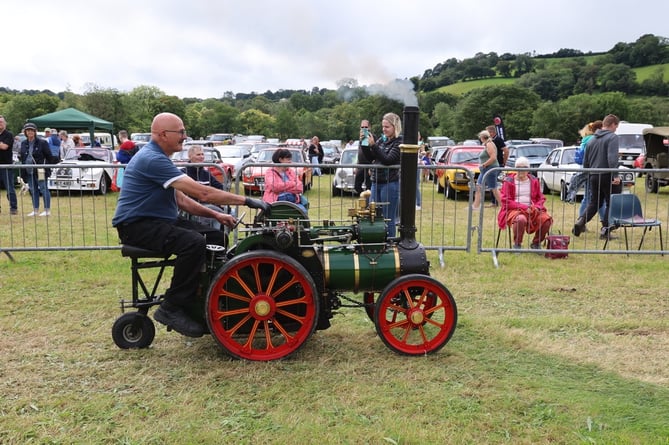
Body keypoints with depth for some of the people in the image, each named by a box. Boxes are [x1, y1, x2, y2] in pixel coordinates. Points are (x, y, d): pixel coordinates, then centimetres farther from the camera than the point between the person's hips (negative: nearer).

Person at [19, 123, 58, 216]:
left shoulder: (42, 142, -6)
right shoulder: (24, 144, 12)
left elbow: (49, 156, -6)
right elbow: (22, 157, 22)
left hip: (40, 171, -6)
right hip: (29, 171, 6)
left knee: (43, 189, -2)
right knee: (33, 190, 12)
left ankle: (47, 210, 4)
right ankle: (35, 210, 20)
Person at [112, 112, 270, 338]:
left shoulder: (158, 157, 14)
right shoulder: (152, 159, -20)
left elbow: (181, 200, 16)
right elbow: (202, 193, -26)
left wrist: (215, 215, 4)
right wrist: (247, 201, -22)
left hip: (158, 220, 10)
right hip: (137, 226, -10)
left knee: (216, 237, 2)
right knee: (194, 242, -32)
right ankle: (171, 308, -19)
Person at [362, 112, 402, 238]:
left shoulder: (399, 142, -9)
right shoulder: (382, 140, 11)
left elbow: (388, 160, -19)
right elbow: (370, 157, 12)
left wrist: (373, 145, -22)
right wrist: (364, 143, -2)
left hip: (390, 184, -7)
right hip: (376, 182, 7)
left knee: (388, 218, 1)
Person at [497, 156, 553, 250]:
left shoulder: (534, 181, 16)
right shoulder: (509, 181, 4)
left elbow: (541, 198, 18)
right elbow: (505, 201, -5)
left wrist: (537, 207, -7)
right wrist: (523, 207, -15)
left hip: (532, 210, 4)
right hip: (514, 210, -4)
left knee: (547, 219, -24)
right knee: (521, 219, -39)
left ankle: (536, 243, 1)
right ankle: (517, 244, -13)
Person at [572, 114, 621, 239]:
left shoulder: (591, 140, 14)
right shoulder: (612, 137, -7)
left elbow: (585, 162, 18)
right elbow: (612, 158, -21)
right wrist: (616, 175, -23)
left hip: (593, 176, 6)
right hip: (606, 176, -6)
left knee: (594, 203, 15)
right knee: (611, 204, 6)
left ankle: (580, 221, -5)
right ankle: (605, 230, 4)